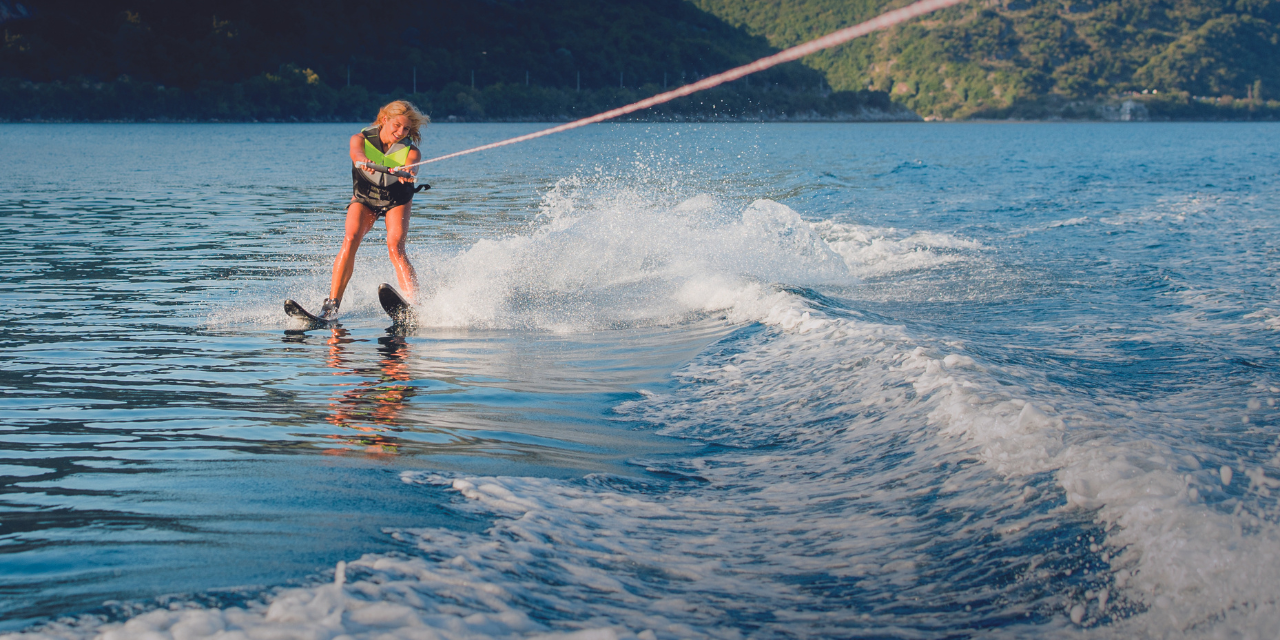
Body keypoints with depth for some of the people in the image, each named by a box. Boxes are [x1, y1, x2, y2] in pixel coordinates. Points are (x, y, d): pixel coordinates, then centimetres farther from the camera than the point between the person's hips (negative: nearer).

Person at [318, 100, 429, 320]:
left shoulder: (410, 151, -21)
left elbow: (411, 168, -43)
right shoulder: (361, 138, -20)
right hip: (364, 197, 1)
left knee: (395, 246, -25)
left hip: (396, 201, -1)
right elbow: (356, 152, -43)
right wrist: (362, 161, -67)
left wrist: (407, 173, -68)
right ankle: (332, 304, -28)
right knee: (350, 240, -24)